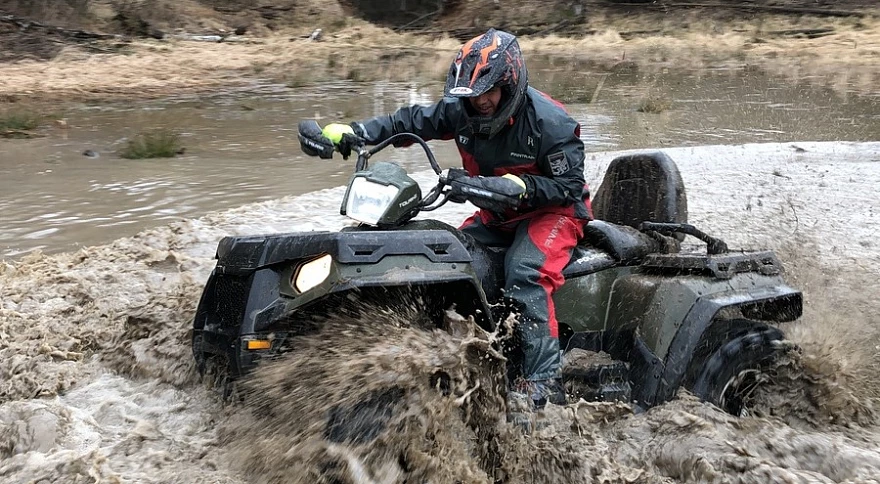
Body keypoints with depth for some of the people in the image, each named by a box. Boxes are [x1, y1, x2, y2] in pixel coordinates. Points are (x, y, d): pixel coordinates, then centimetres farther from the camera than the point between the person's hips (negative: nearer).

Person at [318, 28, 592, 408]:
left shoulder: (550, 122, -22)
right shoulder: (461, 110, -7)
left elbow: (569, 186, -20)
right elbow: (411, 122, 2)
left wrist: (521, 187, -36)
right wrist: (353, 132, -10)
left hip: (554, 211, -6)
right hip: (498, 215, 7)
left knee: (524, 274, -33)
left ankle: (543, 382, -32)